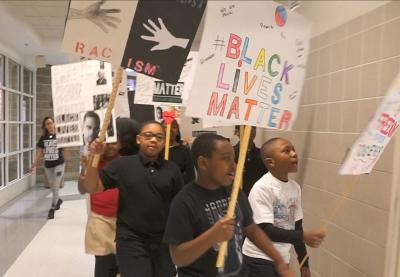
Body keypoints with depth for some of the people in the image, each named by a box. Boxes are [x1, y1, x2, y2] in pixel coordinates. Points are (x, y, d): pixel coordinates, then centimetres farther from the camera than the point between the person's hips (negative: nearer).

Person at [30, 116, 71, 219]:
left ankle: (52, 209, 3)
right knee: (52, 187, 16)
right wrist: (34, 164, 1)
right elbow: (39, 152, 6)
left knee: (55, 187, -5)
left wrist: (68, 161, -2)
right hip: (47, 165, 4)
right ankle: (58, 200, 43)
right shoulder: (43, 138, 2)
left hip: (59, 164, -4)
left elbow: (65, 150, -2)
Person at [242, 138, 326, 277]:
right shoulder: (262, 188, -20)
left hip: (282, 259, 7)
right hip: (259, 260, -6)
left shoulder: (295, 187, 1)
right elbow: (265, 230, -24)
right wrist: (303, 236, -30)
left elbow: (296, 226, 8)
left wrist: (304, 263, 12)